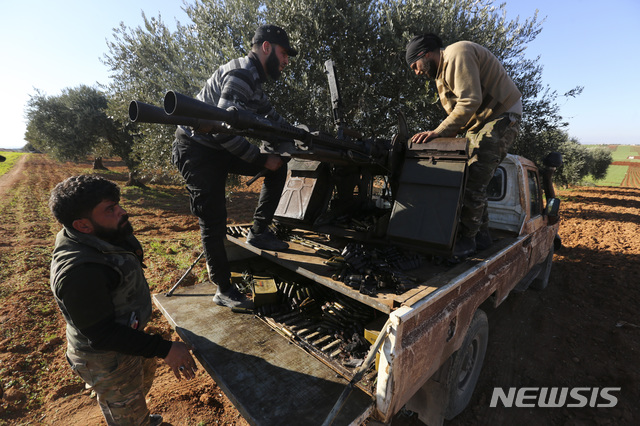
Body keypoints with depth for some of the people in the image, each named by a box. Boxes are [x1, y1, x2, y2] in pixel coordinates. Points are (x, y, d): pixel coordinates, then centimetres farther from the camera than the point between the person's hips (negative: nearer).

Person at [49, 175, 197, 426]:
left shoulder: (106, 237, -9)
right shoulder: (78, 273, -37)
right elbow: (103, 335, -32)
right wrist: (165, 350, -31)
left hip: (129, 330, 9)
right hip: (107, 358, -9)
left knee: (145, 376, 34)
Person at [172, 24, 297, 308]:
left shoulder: (254, 78, 14)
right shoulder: (240, 73, -18)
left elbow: (273, 120, 18)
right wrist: (262, 160, -20)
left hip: (219, 150, 9)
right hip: (196, 151, -9)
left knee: (278, 167, 3)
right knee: (213, 222, -5)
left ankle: (259, 231, 6)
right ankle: (223, 290, 10)